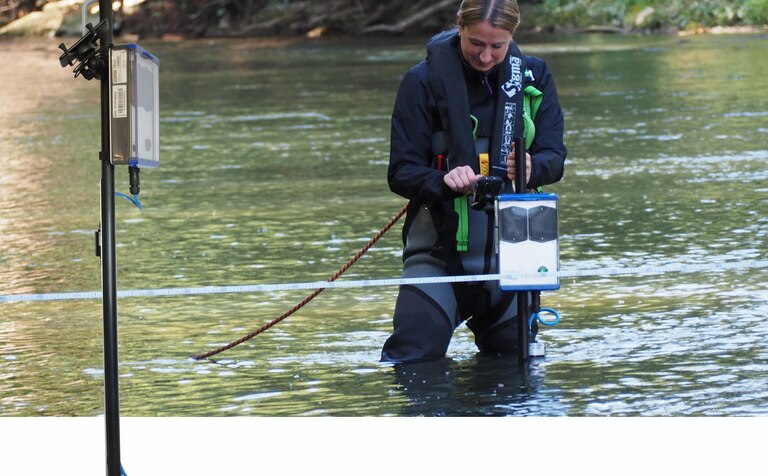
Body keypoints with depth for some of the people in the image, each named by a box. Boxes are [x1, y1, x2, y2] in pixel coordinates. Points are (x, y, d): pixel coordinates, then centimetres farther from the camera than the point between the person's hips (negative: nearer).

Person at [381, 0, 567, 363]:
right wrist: (444, 181, -31)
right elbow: (401, 172, -9)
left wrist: (532, 168, -26)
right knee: (413, 361, -11)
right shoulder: (424, 81, -6)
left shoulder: (533, 77, 4)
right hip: (440, 249, -3)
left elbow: (554, 158, -1)